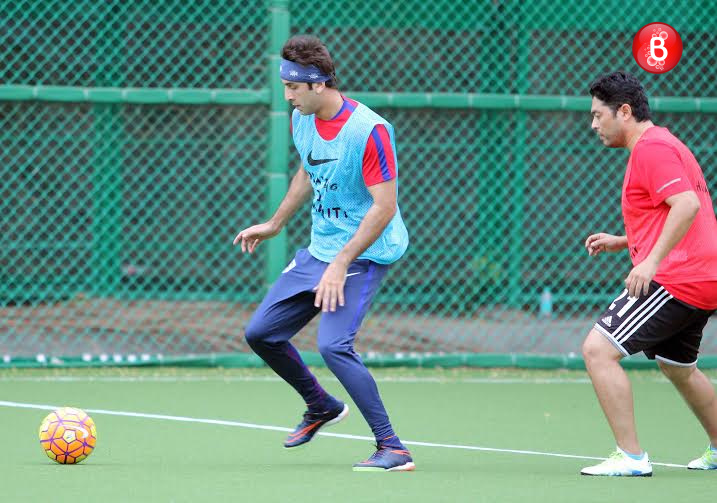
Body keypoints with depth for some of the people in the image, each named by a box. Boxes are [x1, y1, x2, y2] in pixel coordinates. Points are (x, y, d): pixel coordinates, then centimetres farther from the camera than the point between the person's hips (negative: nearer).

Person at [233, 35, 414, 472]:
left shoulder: (369, 131, -23)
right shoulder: (302, 120, 2)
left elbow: (384, 206, -24)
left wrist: (342, 264, -27)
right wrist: (275, 224, 28)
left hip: (365, 254, -9)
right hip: (319, 251, 9)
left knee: (333, 344, -25)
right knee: (261, 333, 11)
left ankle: (393, 449, -18)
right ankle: (322, 407, 34)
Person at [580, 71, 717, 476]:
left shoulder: (651, 148, -12)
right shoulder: (663, 145, 21)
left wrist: (652, 260, -30)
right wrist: (622, 242, 20)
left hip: (675, 278, -11)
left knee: (599, 349, -15)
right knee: (678, 367, 29)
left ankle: (632, 457, -17)